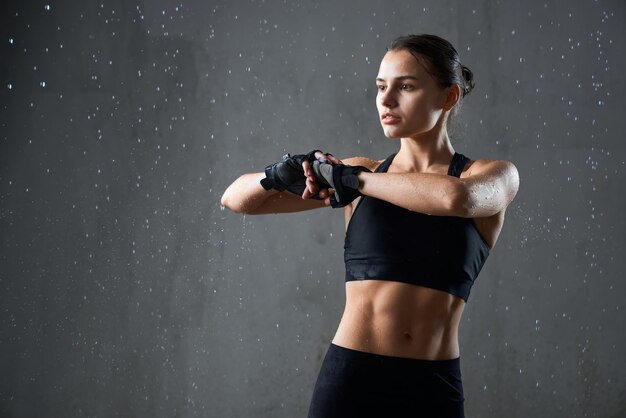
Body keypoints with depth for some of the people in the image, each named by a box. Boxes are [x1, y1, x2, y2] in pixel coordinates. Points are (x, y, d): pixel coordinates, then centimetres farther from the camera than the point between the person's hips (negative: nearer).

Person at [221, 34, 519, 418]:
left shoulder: (495, 176, 1)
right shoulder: (357, 175, 7)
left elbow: (455, 198, -24)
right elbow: (236, 199, 9)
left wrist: (354, 178, -13)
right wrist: (280, 175, -11)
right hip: (349, 380, 2)